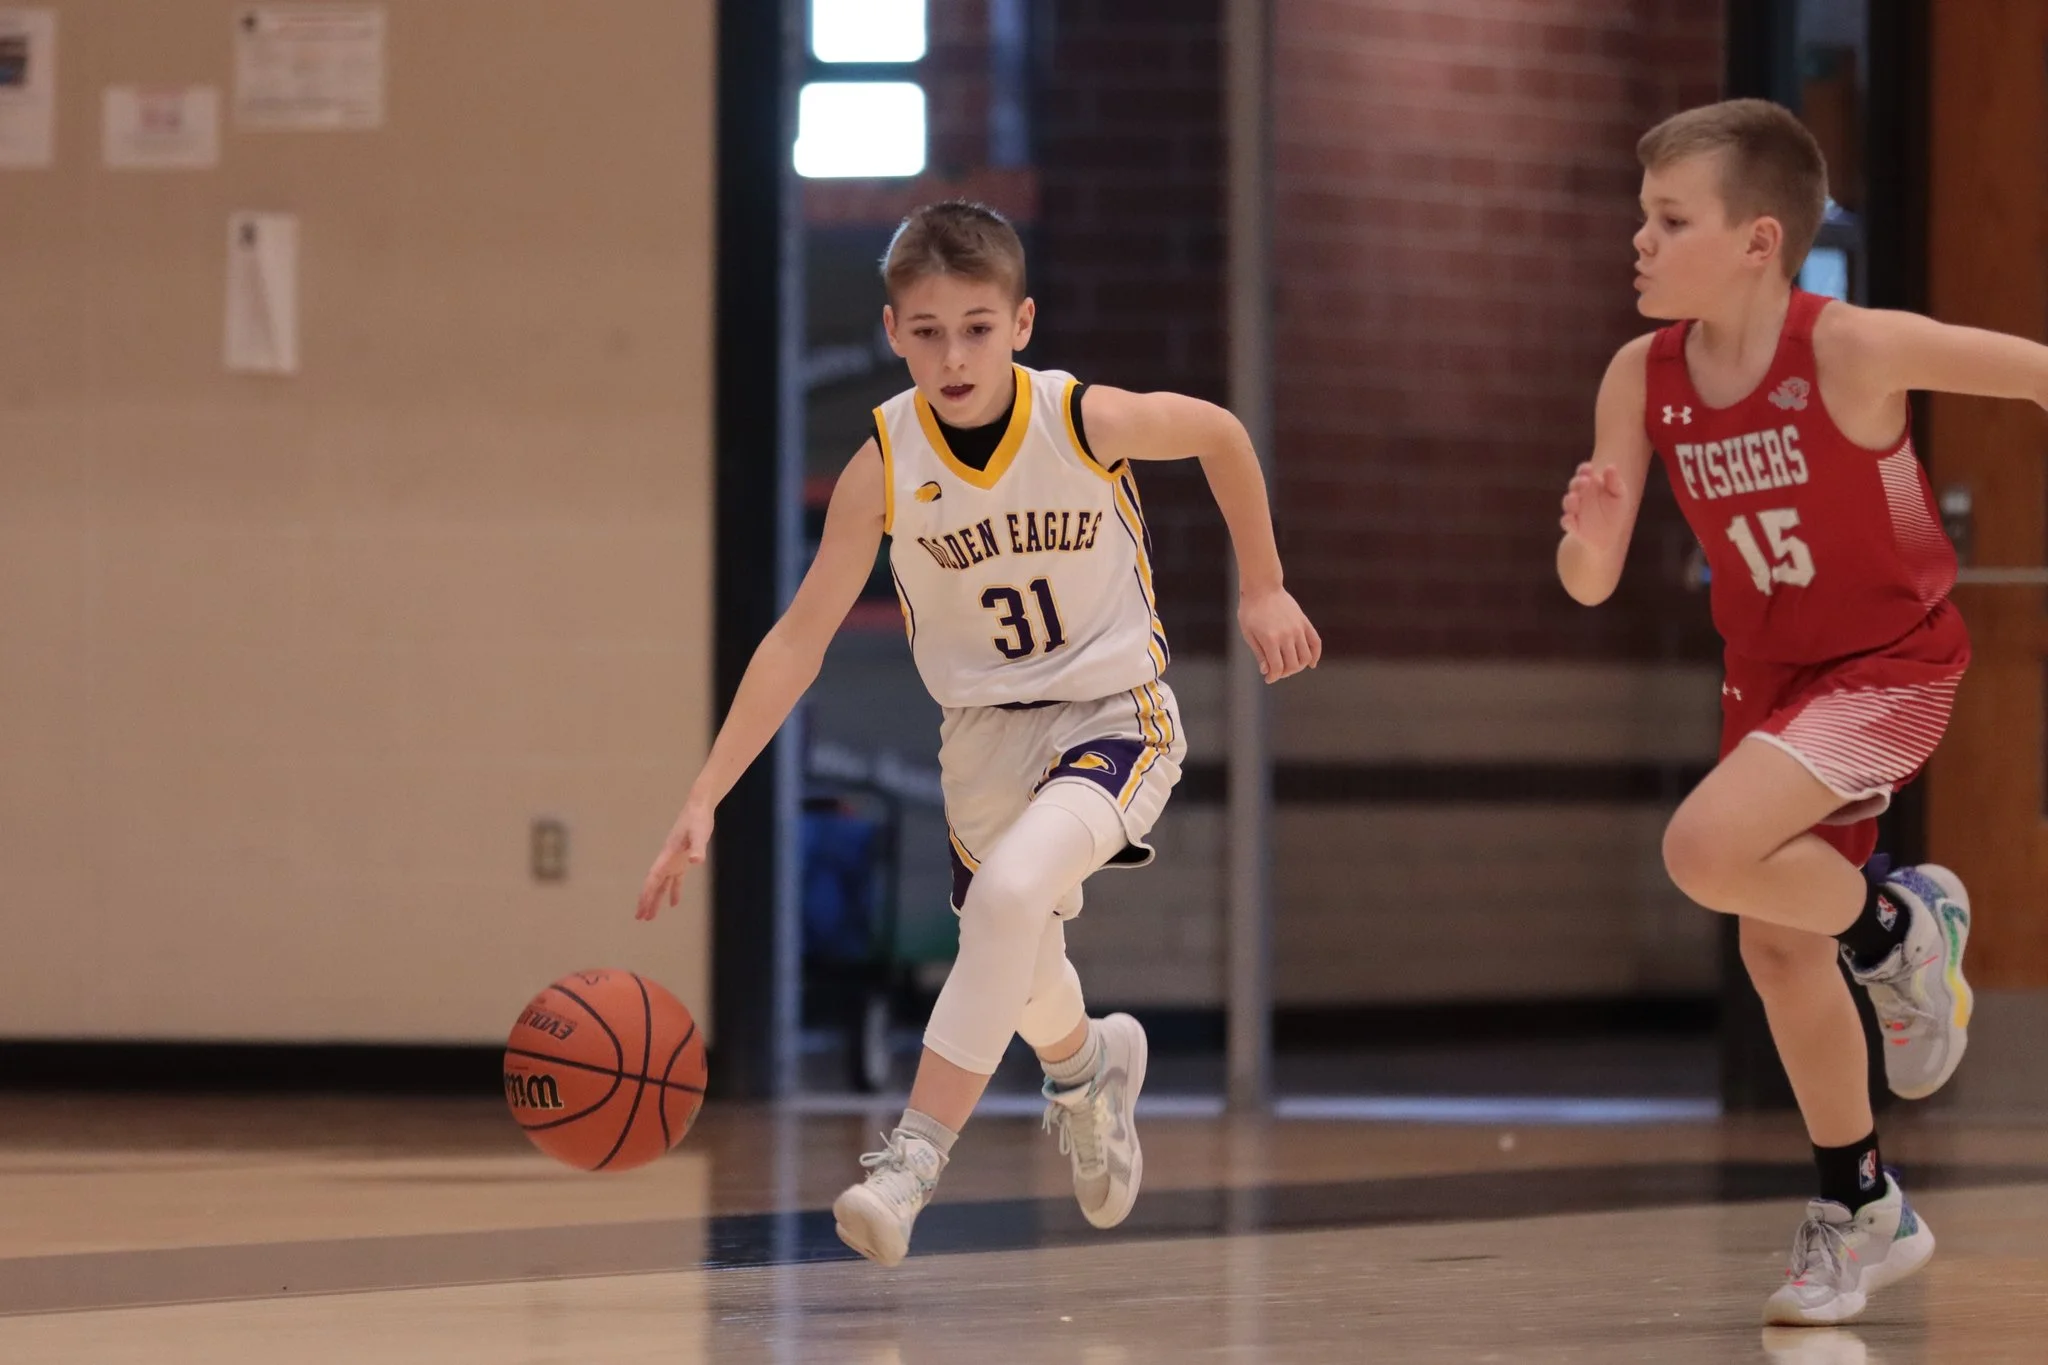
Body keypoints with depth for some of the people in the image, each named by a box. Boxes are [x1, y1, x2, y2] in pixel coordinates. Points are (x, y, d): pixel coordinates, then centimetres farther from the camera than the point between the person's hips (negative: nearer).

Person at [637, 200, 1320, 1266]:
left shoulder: (1089, 422, -21)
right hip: (984, 737, 3)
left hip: (1114, 716, -3)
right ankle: (1089, 1065, 55)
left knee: (1010, 892, -30)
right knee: (1023, 982, 18)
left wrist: (1262, 591, 8)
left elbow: (1221, 434, 0)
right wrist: (703, 800, -18)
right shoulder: (883, 468, -17)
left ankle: (914, 1156, -24)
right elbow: (800, 638, -13)